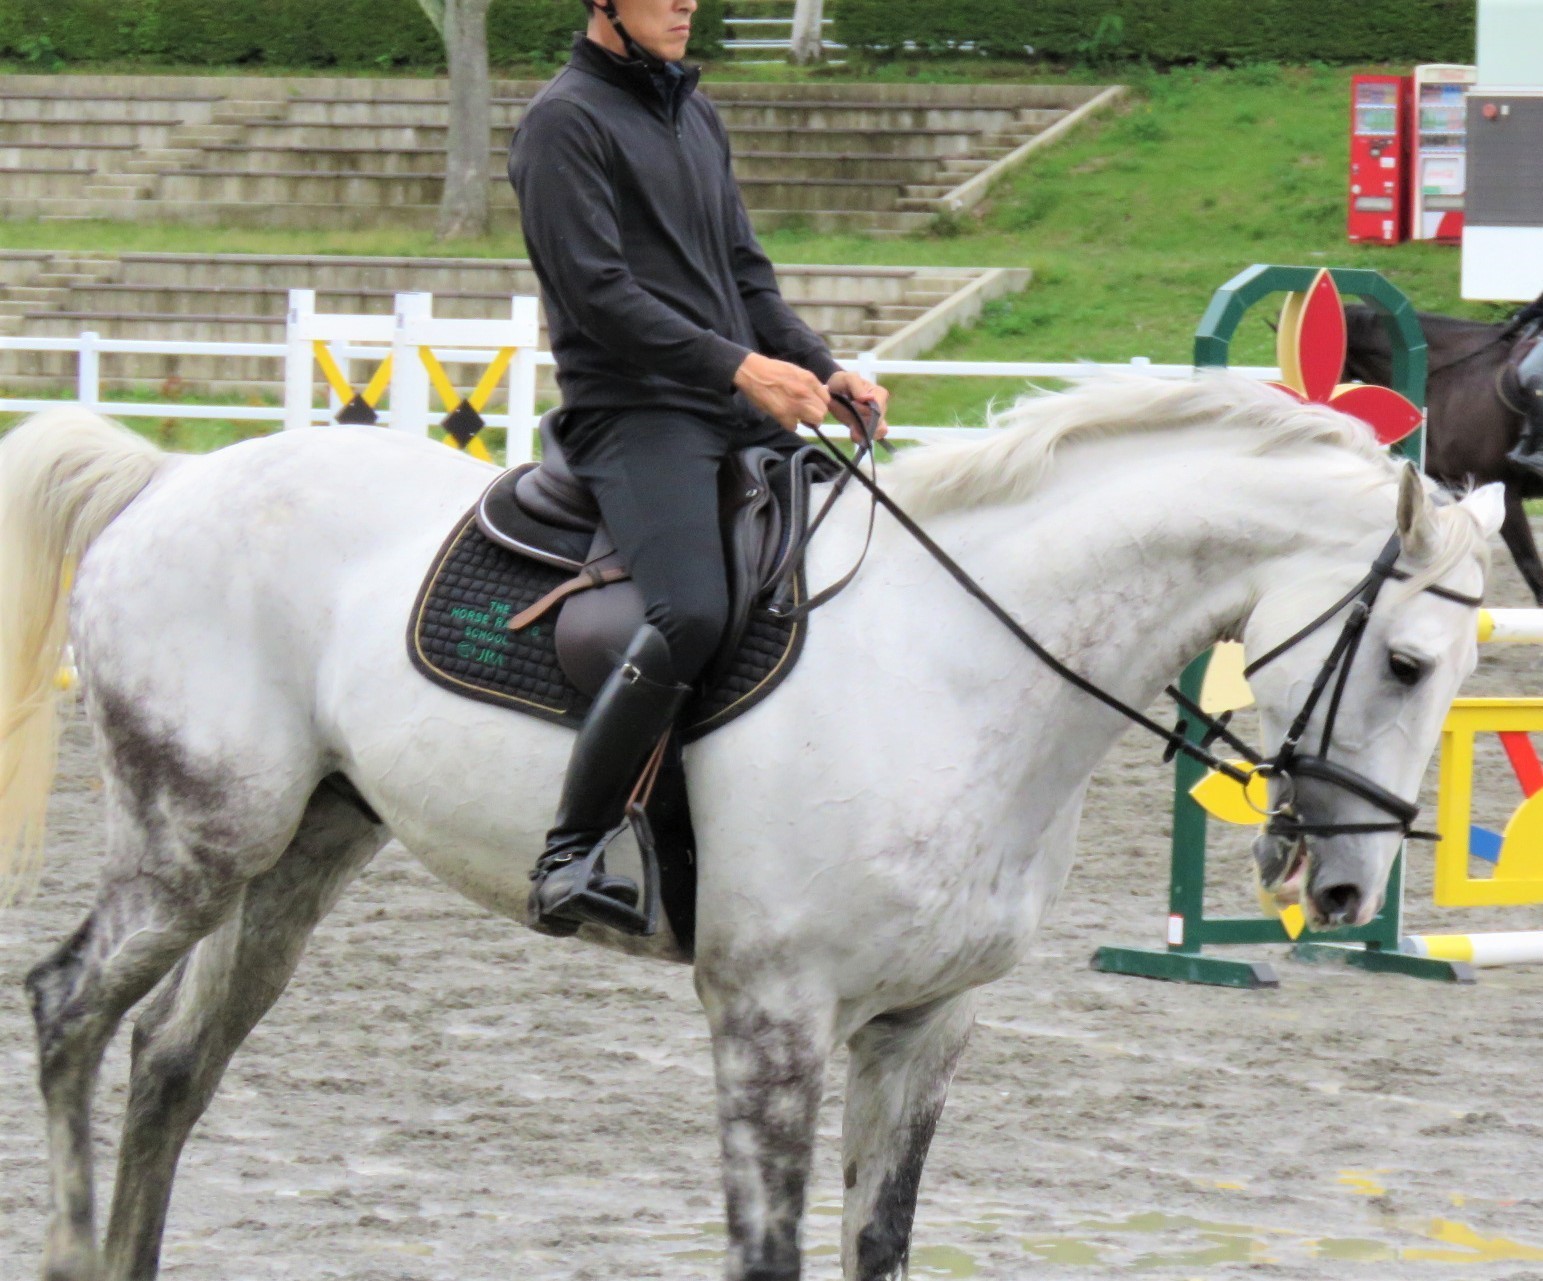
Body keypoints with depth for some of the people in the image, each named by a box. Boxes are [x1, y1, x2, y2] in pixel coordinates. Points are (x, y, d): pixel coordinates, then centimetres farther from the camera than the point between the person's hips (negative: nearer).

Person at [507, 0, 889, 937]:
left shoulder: (696, 115, 21)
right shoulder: (566, 121, -4)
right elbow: (596, 290, -14)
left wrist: (824, 371, 7)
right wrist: (737, 367, -18)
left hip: (742, 416, 9)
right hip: (634, 412, -9)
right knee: (693, 615, -29)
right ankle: (569, 858, -24)